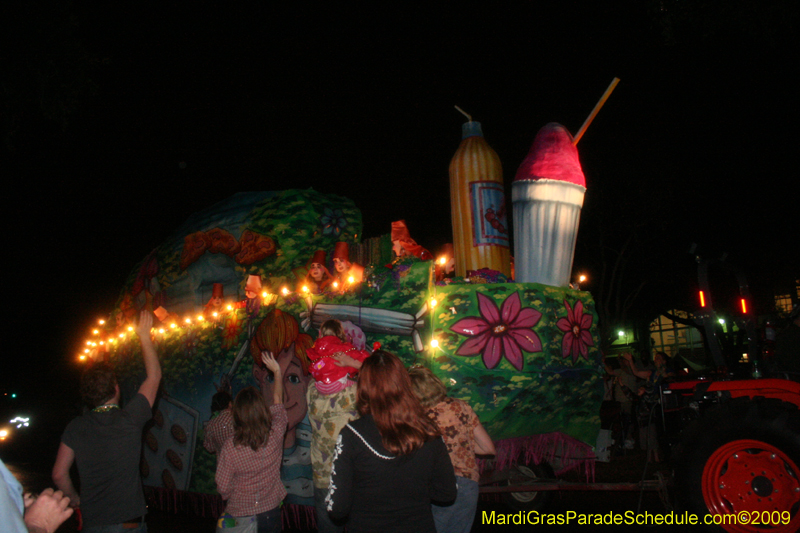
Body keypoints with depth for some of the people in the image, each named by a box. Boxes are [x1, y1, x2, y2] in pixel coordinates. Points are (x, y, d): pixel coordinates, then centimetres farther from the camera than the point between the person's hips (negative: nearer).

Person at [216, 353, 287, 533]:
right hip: (271, 513, 2)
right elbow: (278, 400, -1)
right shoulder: (275, 436, -18)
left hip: (240, 516, -2)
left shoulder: (229, 448, -24)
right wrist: (276, 371, 12)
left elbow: (223, 488, -13)